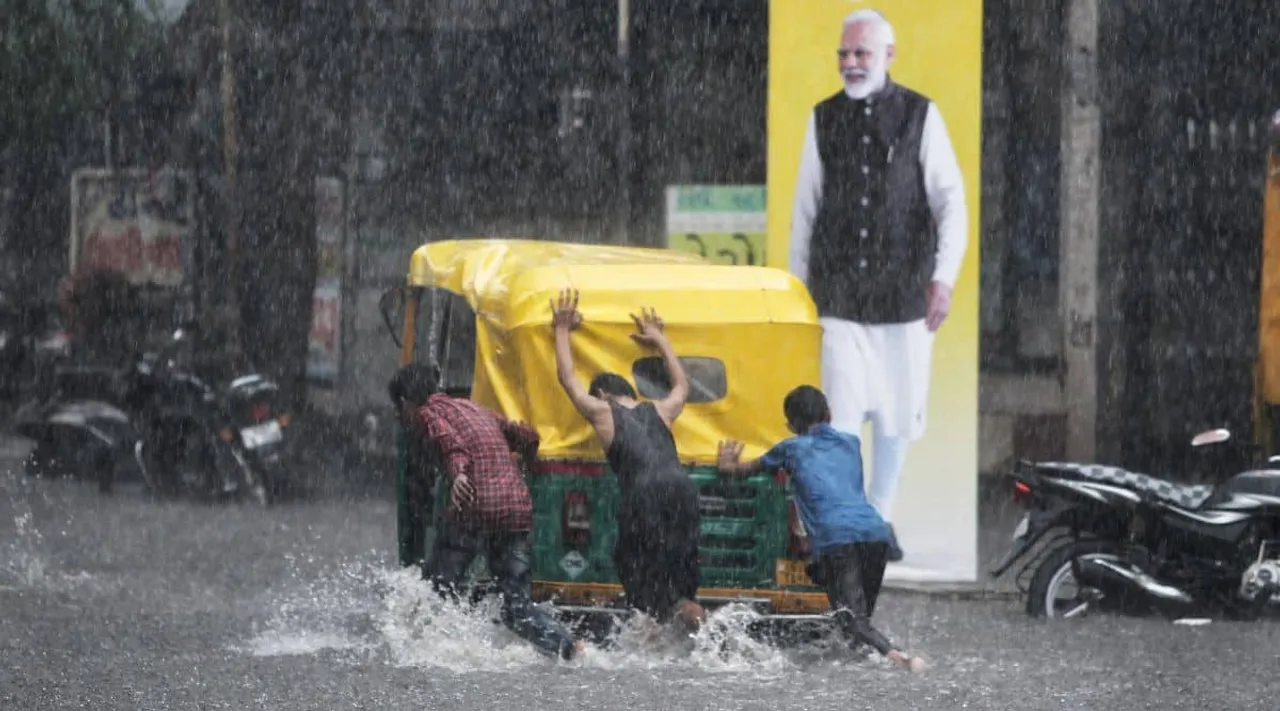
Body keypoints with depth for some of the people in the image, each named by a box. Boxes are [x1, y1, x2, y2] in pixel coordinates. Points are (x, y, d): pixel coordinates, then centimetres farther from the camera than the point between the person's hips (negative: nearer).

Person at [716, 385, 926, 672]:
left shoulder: (792, 448, 21)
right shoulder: (851, 443, 30)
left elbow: (746, 469, 38)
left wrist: (727, 465, 62)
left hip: (836, 537, -4)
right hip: (876, 531, 4)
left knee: (853, 621, -16)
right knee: (861, 614, 15)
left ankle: (895, 655, -40)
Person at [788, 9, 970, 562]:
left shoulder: (920, 116, -3)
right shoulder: (824, 119, 4)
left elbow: (950, 202, -5)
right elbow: (806, 209, 9)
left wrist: (944, 278, -14)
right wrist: (798, 286, 9)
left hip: (904, 293, 0)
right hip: (840, 294, 0)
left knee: (897, 413, 8)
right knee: (843, 411, -10)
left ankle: (880, 520, 23)